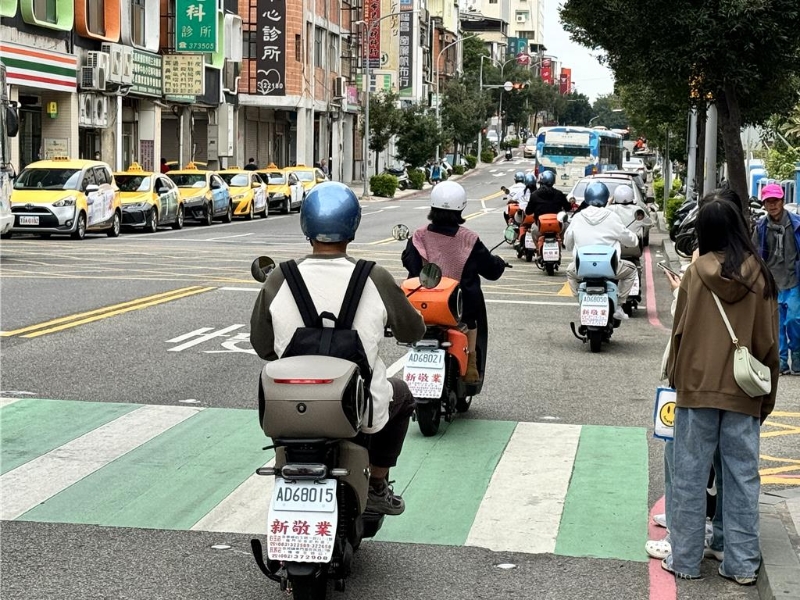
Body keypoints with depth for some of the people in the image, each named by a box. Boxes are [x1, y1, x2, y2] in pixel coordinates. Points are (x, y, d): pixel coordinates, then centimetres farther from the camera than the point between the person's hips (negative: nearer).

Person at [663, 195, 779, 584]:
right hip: (743, 392, 1)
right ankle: (742, 564, 11)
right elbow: (769, 343, 3)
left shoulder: (695, 274, -5)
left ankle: (685, 559, 11)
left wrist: (676, 377, 15)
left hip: (697, 387, -1)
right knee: (742, 477, 7)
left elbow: (680, 332, 1)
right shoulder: (759, 277, -1)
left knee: (690, 475, 6)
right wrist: (767, 395, 11)